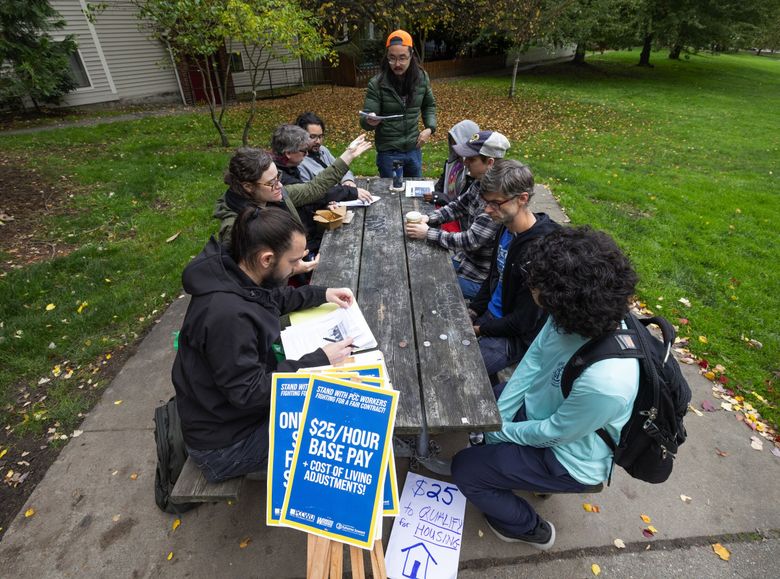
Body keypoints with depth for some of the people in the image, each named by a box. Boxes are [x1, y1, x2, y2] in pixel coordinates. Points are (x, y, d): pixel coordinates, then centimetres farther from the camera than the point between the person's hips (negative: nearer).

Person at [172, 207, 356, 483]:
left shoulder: (234, 272, -8)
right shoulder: (228, 314, -36)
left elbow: (276, 298, 13)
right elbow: (249, 391, -29)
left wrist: (322, 294, 3)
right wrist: (320, 359, -26)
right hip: (224, 441, -8)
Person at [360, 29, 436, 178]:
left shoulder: (422, 77, -4)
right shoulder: (377, 84, -14)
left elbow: (429, 105, 12)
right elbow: (365, 121, -14)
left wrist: (430, 127, -4)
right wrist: (369, 121, -37)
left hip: (414, 150, 4)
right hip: (388, 152, -3)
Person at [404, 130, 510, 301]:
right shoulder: (480, 182, -2)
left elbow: (472, 241, -30)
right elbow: (458, 206, 13)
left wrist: (428, 233, -23)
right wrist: (429, 218, -4)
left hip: (477, 278, -8)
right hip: (463, 259, 8)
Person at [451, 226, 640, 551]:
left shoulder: (605, 381, -42)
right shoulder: (580, 316, -22)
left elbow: (554, 433, -26)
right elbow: (533, 359, -10)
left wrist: (500, 432, -10)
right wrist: (497, 418, -11)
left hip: (566, 457, -6)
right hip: (539, 407, 7)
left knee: (464, 468, -1)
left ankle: (529, 529, 24)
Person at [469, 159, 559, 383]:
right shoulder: (506, 227, -2)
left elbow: (523, 322, -22)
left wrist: (479, 329, -13)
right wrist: (472, 311, 4)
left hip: (517, 337, -8)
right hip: (491, 314, 8)